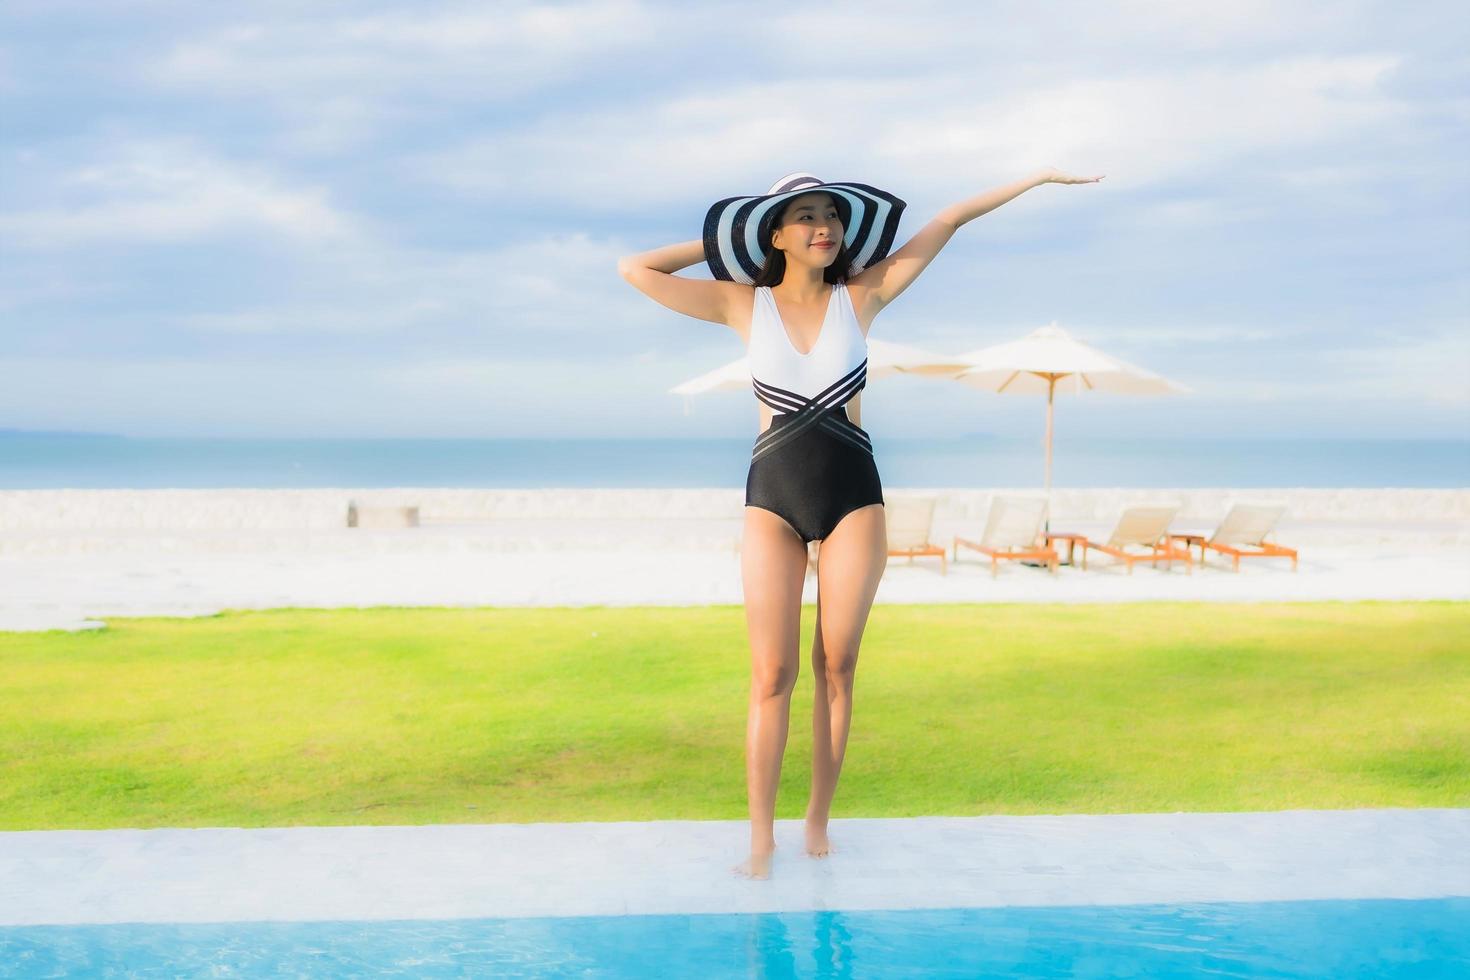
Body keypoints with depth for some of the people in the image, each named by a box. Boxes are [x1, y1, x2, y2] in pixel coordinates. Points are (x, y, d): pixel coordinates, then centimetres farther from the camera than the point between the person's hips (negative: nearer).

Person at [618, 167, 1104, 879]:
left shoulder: (861, 296, 1)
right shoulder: (744, 305, 0)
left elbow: (949, 222, 4)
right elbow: (634, 269, -2)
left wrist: (1038, 178, 5)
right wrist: (719, 245, 3)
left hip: (853, 496, 1)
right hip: (773, 498, -1)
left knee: (836, 665, 5)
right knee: (772, 673, -4)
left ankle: (819, 819, 18)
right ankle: (761, 839, 3)